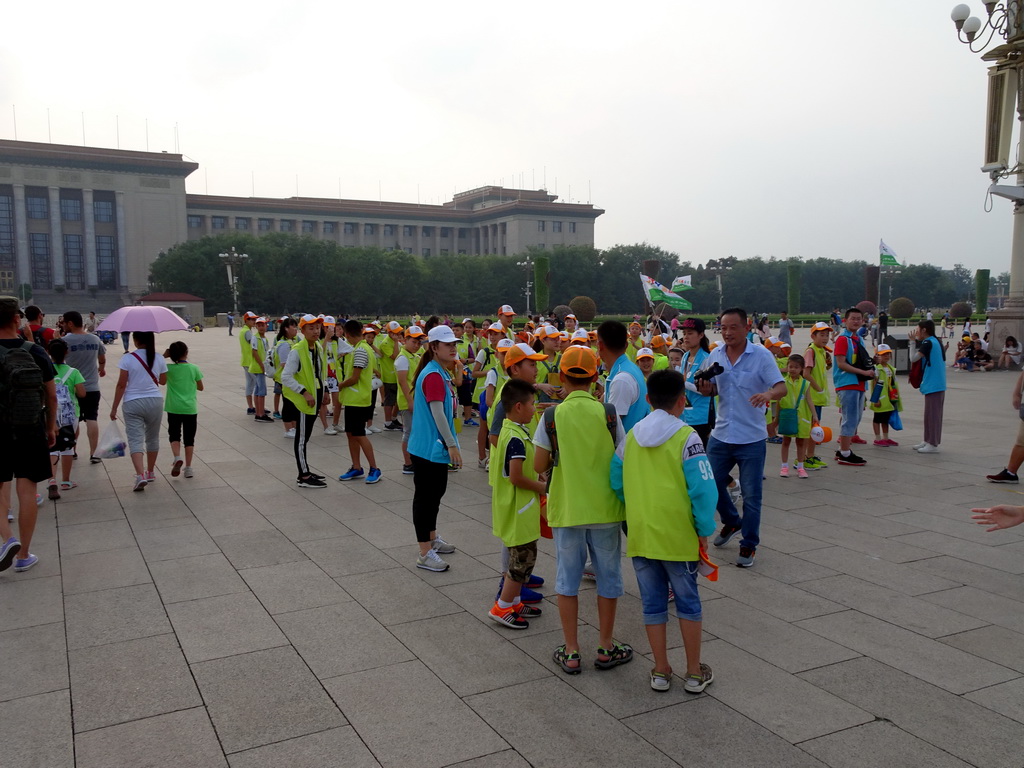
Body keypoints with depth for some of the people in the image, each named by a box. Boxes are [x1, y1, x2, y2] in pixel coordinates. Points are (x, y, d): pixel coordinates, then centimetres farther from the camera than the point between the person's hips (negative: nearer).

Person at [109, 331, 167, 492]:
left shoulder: (128, 359, -9)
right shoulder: (159, 359, 0)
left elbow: (121, 385, -9)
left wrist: (114, 408, -2)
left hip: (133, 403, -3)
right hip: (155, 401, 3)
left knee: (135, 440, -4)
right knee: (152, 438, 19)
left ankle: (140, 475, -21)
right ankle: (150, 472, 32)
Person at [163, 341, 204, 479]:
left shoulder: (169, 369, -6)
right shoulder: (194, 368, -3)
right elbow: (200, 388, 6)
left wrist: (164, 356, 4)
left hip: (174, 408, 0)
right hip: (190, 409, 0)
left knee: (174, 435, 12)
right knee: (189, 438, 8)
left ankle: (177, 457, -13)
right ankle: (188, 467, 8)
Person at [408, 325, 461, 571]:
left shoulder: (442, 373, 12)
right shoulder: (433, 375, -19)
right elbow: (437, 413, -24)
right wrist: (452, 445, -25)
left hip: (437, 446, 10)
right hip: (428, 447, -10)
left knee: (436, 491, 21)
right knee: (425, 495, -3)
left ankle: (432, 539, 37)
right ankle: (425, 554, 4)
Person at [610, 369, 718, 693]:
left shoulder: (631, 436, 2)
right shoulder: (686, 436, -12)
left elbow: (616, 481, 7)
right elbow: (703, 487, -15)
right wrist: (704, 529, -6)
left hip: (640, 534, 4)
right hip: (678, 536, -3)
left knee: (652, 603, 13)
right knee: (688, 603, 12)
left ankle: (661, 672, 22)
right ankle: (695, 673, 21)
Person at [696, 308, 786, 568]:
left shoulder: (761, 355, -9)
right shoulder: (714, 356, 4)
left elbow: (781, 387, -15)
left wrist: (768, 393, -38)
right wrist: (705, 388, -10)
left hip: (751, 438, -4)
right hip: (721, 435, 4)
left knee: (751, 495, 4)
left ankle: (749, 545, 21)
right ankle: (731, 522, 40)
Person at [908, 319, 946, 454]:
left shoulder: (928, 343, -14)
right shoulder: (936, 341, 14)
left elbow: (913, 358, -18)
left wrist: (912, 341, -8)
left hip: (932, 385, -10)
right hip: (939, 384, 10)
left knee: (932, 414, -6)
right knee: (934, 414, 14)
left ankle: (933, 444, -3)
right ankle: (928, 440, 22)